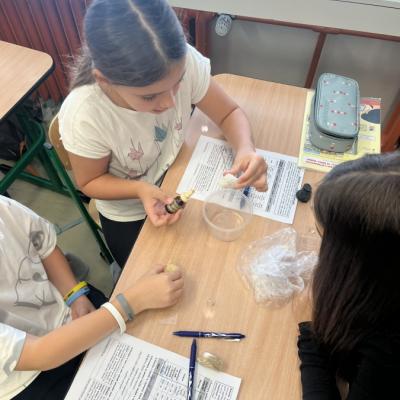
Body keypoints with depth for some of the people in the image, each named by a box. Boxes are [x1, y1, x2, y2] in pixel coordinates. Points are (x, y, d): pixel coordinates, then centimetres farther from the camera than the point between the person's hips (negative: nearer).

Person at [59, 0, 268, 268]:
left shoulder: (184, 62, -31)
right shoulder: (83, 116, -35)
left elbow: (229, 113, -16)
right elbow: (89, 182, -17)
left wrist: (246, 149, -37)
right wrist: (140, 190, -35)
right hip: (129, 215, -2)